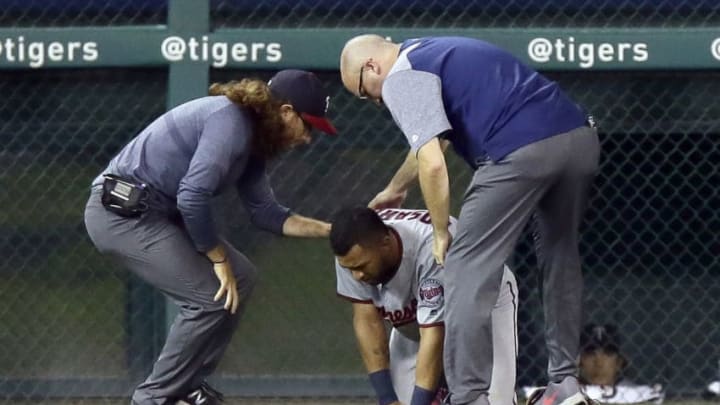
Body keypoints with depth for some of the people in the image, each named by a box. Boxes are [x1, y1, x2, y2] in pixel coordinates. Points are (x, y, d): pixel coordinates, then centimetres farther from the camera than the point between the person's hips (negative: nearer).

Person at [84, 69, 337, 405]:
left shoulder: (250, 138, 12)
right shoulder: (231, 122, -19)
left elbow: (265, 213, 18)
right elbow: (192, 197, -26)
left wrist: (330, 230, 10)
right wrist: (219, 258, -16)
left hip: (155, 212, 11)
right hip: (121, 213, -11)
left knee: (240, 277, 13)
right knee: (213, 296, -14)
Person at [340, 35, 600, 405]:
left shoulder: (401, 76, 3)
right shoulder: (437, 52, 32)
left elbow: (432, 163, -8)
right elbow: (432, 137, 49)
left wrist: (440, 234, 4)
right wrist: (395, 189, 64)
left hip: (523, 151, -9)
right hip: (581, 137, 9)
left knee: (467, 270, -2)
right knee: (560, 256, 24)